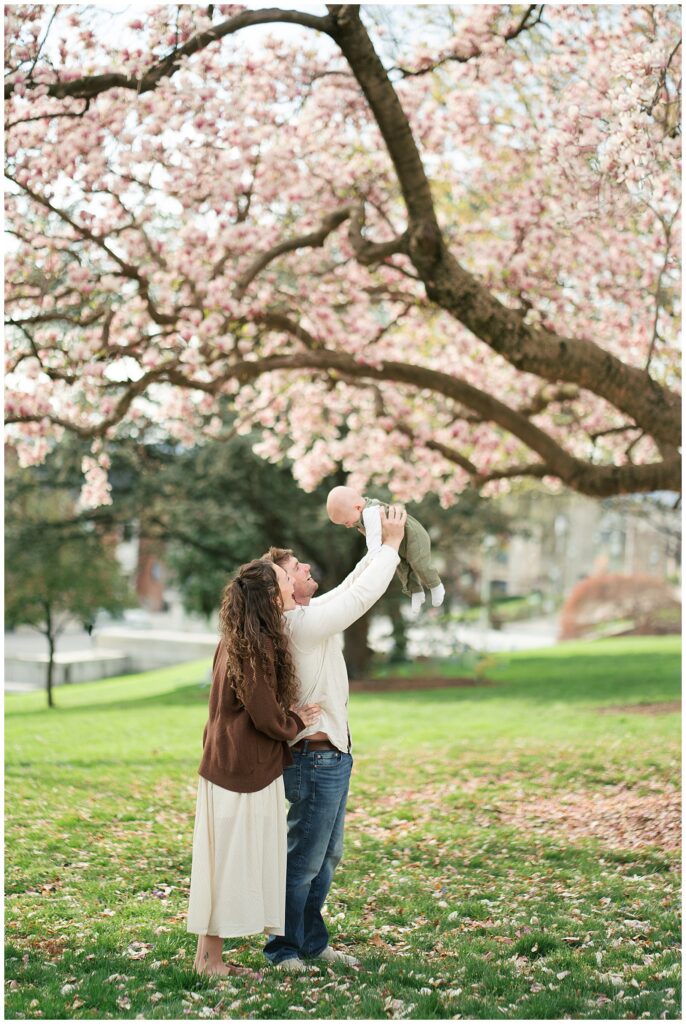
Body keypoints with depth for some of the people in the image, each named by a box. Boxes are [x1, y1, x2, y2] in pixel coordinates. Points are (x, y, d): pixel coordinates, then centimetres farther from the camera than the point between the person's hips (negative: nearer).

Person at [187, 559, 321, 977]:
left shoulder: (237, 640, 10)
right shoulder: (255, 648, -20)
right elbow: (267, 717, -18)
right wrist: (299, 720, -1)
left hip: (229, 766, 10)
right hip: (244, 771, -10)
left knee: (225, 863, 13)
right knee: (232, 860, -1)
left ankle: (209, 955, 20)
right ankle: (211, 959, 7)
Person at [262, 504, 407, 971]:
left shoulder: (306, 617, 9)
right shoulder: (302, 624, -20)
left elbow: (349, 590, 20)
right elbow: (360, 596, -19)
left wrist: (381, 546, 13)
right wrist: (390, 544, -8)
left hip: (330, 755, 10)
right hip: (316, 756, -10)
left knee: (327, 857, 18)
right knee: (303, 860, 0)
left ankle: (313, 943, 28)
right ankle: (284, 950, 11)